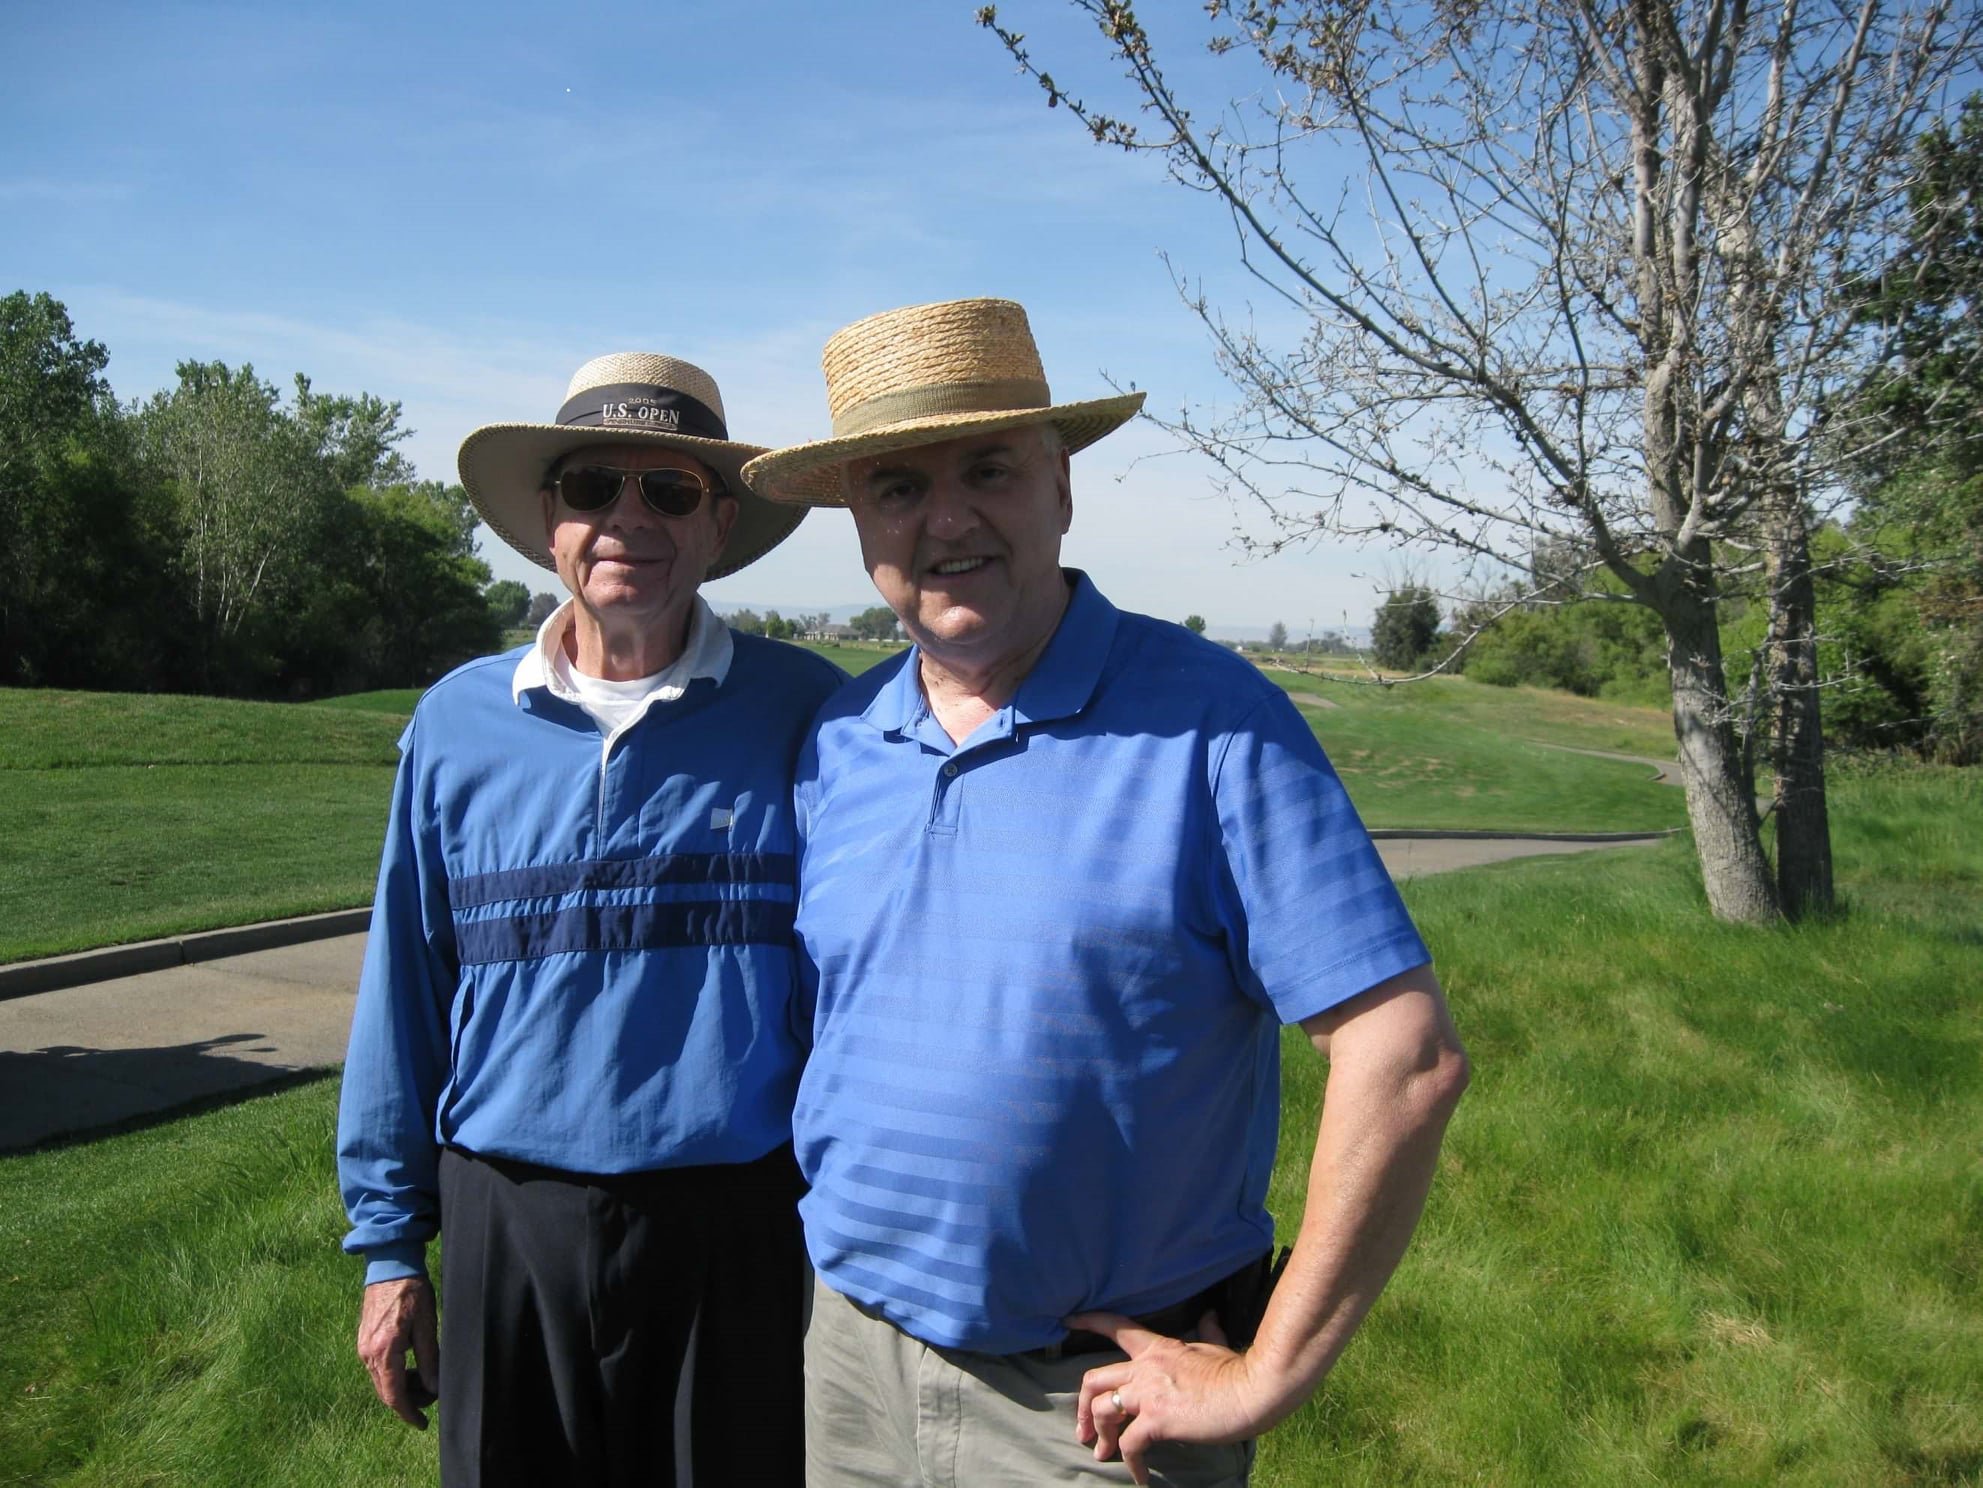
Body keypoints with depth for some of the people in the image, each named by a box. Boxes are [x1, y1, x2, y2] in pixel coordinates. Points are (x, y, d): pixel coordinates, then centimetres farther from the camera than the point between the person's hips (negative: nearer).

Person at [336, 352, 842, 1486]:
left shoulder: (808, 714, -6)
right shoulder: (457, 723, 1)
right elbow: (406, 1001, 7)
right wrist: (390, 1245, 9)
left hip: (739, 1228, -1)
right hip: (510, 1227, 2)